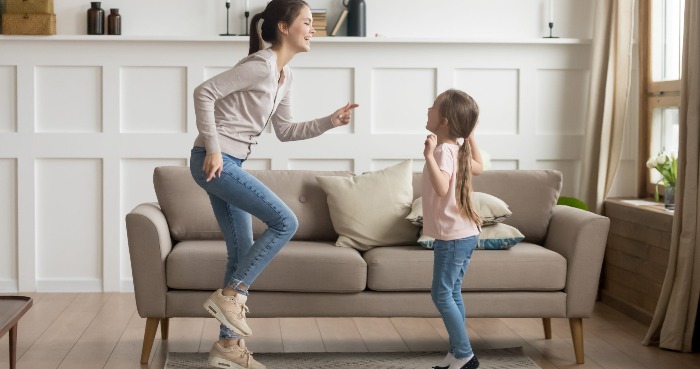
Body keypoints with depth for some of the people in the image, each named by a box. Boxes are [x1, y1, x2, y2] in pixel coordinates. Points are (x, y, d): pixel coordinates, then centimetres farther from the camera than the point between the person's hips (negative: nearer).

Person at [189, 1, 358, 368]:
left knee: (242, 252, 9)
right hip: (214, 161, -10)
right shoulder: (261, 65, -16)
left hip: (230, 164, 10)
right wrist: (212, 149, -22)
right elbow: (204, 92, -20)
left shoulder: (285, 75, 13)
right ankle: (229, 294, -3)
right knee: (285, 221, -13)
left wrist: (330, 121, 8)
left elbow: (285, 130, 19)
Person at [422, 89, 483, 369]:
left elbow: (442, 188, -33)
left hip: (452, 237, -9)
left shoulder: (443, 150, -19)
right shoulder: (457, 149, 8)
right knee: (452, 294, 14)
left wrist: (429, 156, -40)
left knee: (441, 295, -3)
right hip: (464, 234, 9)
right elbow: (479, 167, 26)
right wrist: (470, 136, 23)